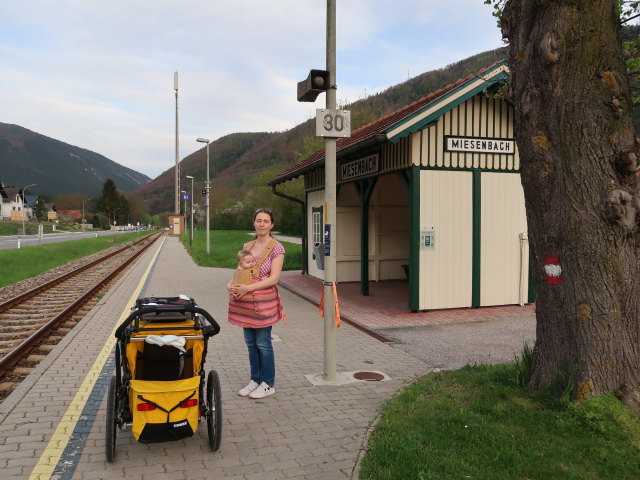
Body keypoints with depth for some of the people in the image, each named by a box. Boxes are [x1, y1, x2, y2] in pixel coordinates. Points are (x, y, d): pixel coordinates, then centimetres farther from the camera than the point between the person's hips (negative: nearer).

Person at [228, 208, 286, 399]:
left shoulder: (276, 248, -8)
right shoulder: (247, 246, 10)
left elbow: (274, 278, -14)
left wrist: (247, 288, -20)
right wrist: (231, 285, -6)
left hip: (264, 301, -6)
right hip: (246, 302, 6)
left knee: (263, 343, 1)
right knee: (250, 343, 13)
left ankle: (268, 384, 16)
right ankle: (255, 380, 28)